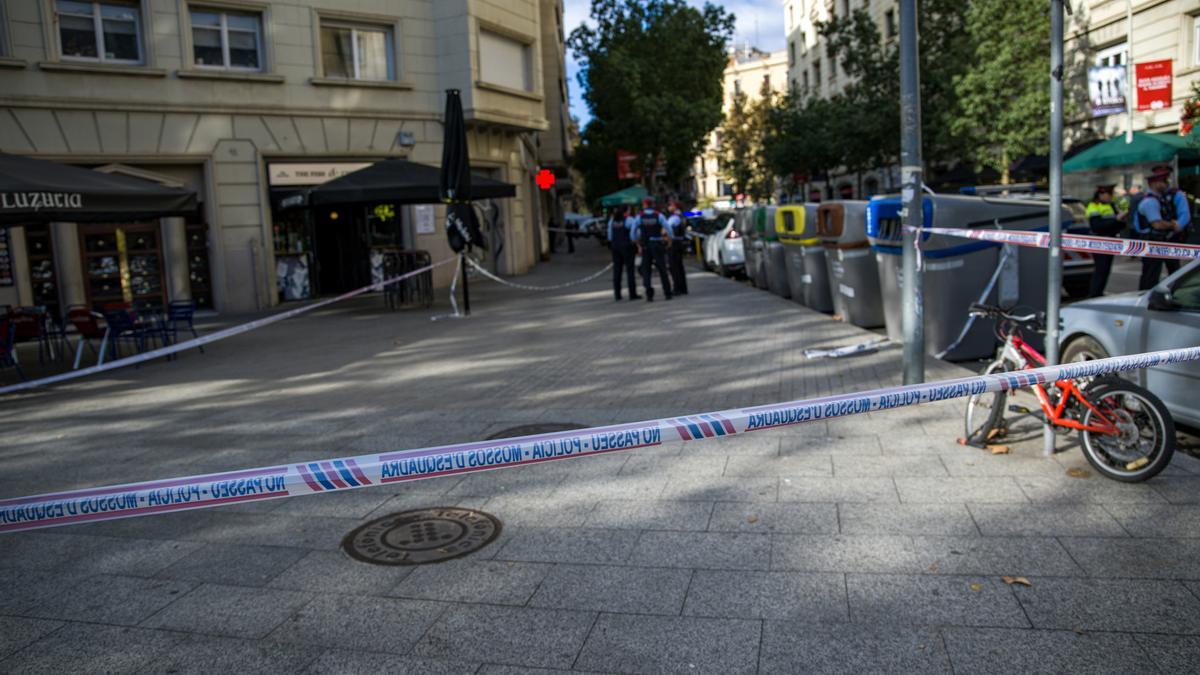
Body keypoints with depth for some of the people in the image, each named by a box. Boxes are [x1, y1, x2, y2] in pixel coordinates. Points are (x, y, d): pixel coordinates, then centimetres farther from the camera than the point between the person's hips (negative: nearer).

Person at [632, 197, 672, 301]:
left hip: (645, 246, 0)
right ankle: (667, 293, 11)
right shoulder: (659, 215, -3)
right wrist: (669, 240, 5)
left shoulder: (639, 217, -1)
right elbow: (668, 229, -9)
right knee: (662, 270, 9)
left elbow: (633, 233, -2)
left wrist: (638, 244, 8)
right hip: (658, 245, 0)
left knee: (646, 270, 4)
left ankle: (649, 294, -6)